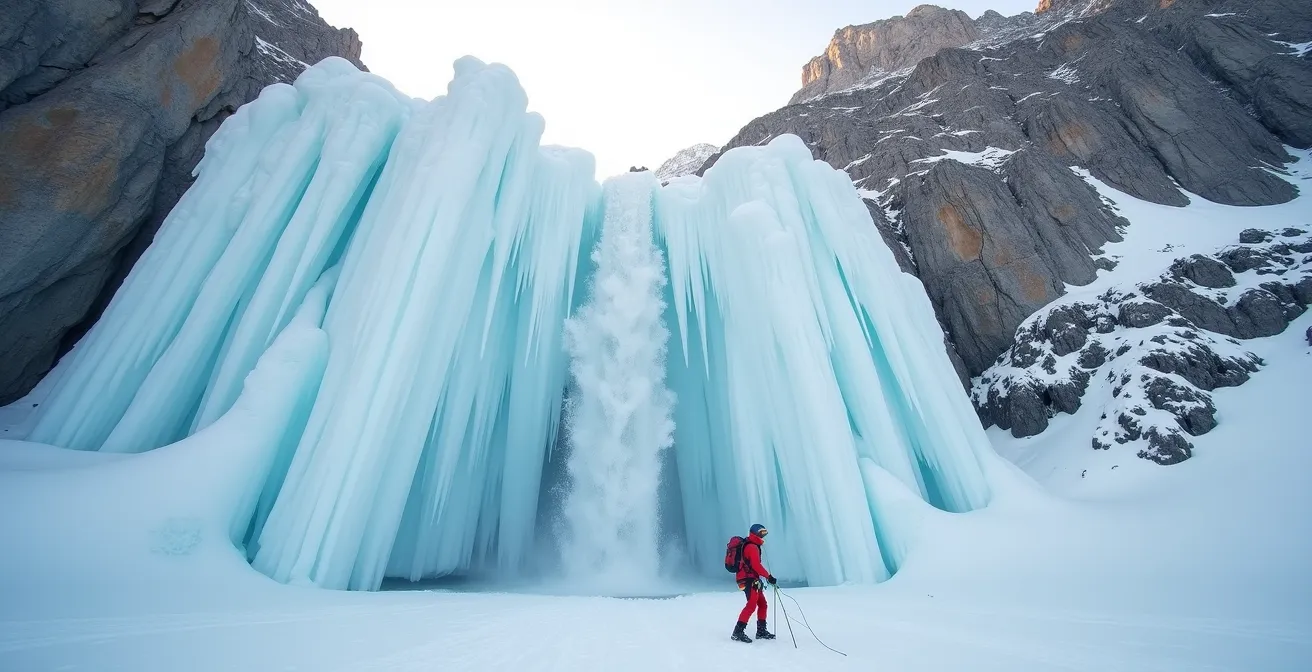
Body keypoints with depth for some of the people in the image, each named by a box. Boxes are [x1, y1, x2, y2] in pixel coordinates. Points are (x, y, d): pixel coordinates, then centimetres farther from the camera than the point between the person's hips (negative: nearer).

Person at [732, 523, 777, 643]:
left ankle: (761, 631, 23)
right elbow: (756, 565, -23)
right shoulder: (752, 547, -14)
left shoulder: (750, 545, 18)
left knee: (762, 604, 15)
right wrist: (769, 577, -19)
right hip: (749, 580, -11)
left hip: (752, 580, 11)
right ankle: (738, 632, -19)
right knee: (752, 605, -18)